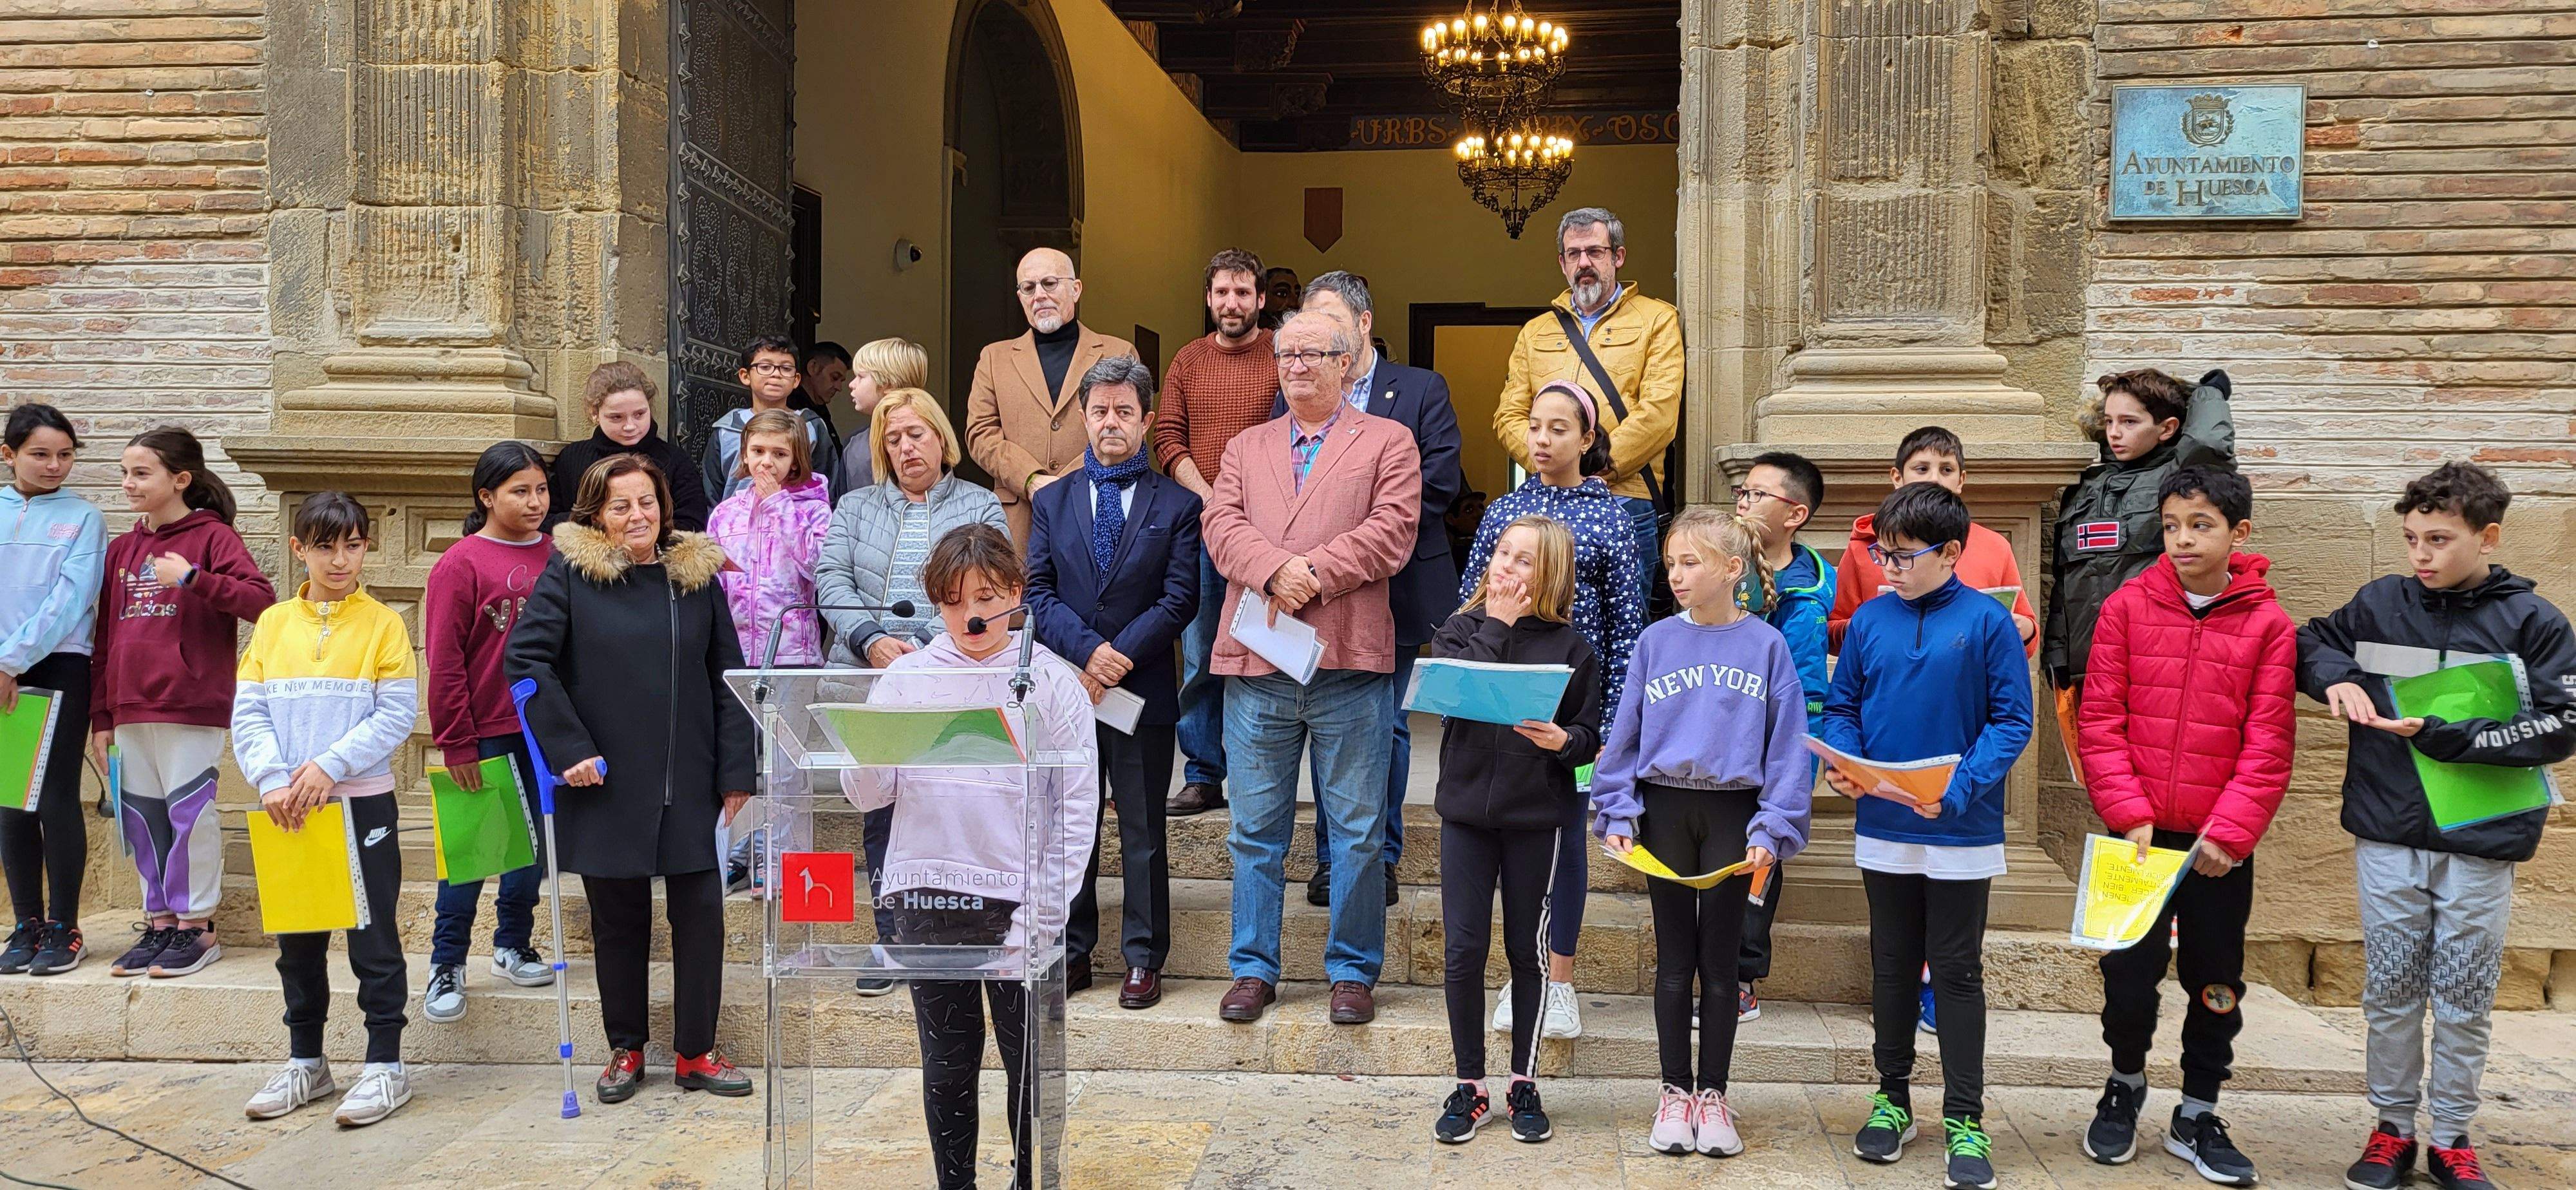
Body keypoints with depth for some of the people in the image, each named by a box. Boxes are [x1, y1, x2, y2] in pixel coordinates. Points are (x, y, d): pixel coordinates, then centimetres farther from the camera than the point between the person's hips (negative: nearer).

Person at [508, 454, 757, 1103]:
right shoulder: (569, 573, -2)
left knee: (701, 911, 1)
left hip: (690, 784, 2)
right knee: (618, 918, 10)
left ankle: (696, 1052, 16)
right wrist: (569, 750, -13)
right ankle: (625, 1049, 26)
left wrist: (736, 772, 1)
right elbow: (525, 659, -7)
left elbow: (728, 679, 6)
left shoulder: (698, 575, 5)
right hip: (608, 785, -2)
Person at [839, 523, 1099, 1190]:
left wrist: (1040, 917, -9)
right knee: (947, 1065, 12)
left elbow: (1078, 809, -3)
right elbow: (866, 796, 4)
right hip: (926, 898, 2)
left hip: (1016, 902, -2)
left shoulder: (1050, 681, -2)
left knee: (1030, 1061, 7)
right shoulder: (907, 677, 4)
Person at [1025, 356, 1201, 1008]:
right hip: (1066, 687, 2)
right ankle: (1072, 953, 22)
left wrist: (1118, 658, -13)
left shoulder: (1177, 505, 3)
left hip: (1143, 690, -2)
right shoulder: (1051, 502, 10)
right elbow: (1038, 593, 3)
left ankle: (1143, 959, 15)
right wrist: (1088, 651, -13)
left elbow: (1180, 599, -5)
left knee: (1143, 833, 5)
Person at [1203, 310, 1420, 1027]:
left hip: (1348, 659, -3)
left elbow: (1390, 531, -5)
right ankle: (1254, 969, 19)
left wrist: (1314, 572, -15)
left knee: (1357, 831, 4)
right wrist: (1275, 571, -15)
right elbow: (1222, 525, 4)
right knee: (1255, 829, 8)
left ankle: (1353, 972, 16)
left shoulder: (1387, 442, 9)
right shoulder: (1246, 448, 19)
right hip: (1257, 659, 3)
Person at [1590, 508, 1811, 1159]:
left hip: (1731, 812, -1)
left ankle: (1712, 1094, 20)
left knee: (1719, 960, 8)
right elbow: (1624, 733, 4)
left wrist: (1772, 829, -9)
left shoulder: (1766, 646, -3)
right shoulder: (1656, 641, 1)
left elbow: (1788, 744, -3)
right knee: (1674, 958, 9)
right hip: (1664, 807, 1)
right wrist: (1618, 814, -3)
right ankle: (1675, 1090, 20)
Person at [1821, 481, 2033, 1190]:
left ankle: (1964, 1119, 16)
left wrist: (1959, 786, -22)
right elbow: (1842, 706, 8)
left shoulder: (1987, 622, -9)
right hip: (1883, 829, 4)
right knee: (1892, 967, 15)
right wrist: (1842, 763, -11)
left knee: (1958, 973, 6)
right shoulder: (1870, 620, 2)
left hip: (1961, 835, -3)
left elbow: (2011, 720, -10)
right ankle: (1892, 1099, 29)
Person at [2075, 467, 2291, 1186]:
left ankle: (2197, 1116, 27)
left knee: (2217, 983, 10)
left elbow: (2269, 743, -5)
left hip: (2221, 845, 0)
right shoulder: (2127, 608, -2)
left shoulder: (2268, 624, -3)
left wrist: (2230, 831, -12)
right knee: (2129, 972, 5)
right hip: (2140, 835, 0)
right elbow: (2099, 721, -3)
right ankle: (2126, 1083, 31)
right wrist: (2129, 813, -11)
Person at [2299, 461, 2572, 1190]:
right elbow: (2309, 644, 15)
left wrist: (2440, 735, -17)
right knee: (2390, 994, 9)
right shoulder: (2379, 604, 1)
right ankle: (2392, 1128, 23)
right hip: (2388, 838, 2)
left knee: (2464, 1002, 9)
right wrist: (2336, 678, -7)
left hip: (2481, 844, -1)